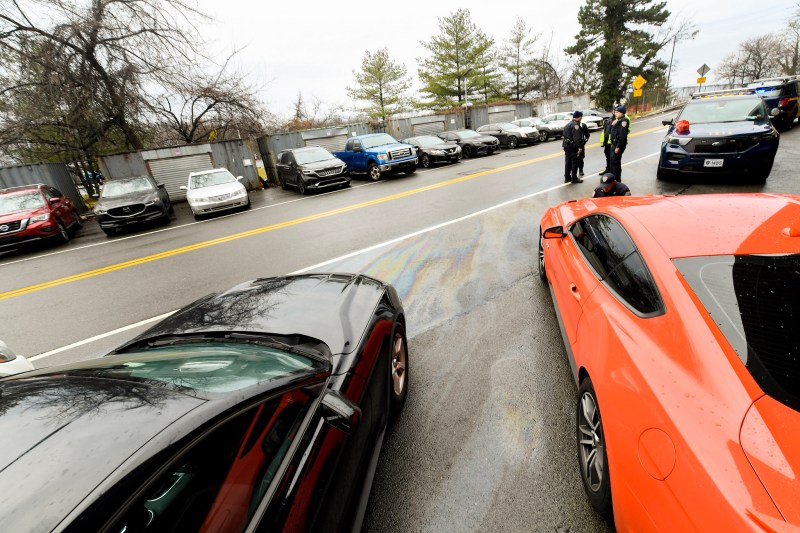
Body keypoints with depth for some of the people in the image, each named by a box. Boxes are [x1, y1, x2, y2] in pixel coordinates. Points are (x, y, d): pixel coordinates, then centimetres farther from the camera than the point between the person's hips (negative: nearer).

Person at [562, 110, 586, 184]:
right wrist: (580, 147, -21)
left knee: (568, 162, 13)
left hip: (566, 145, 9)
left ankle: (567, 178, 17)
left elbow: (564, 134, 17)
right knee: (574, 162, -2)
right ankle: (574, 178, 2)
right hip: (573, 146, -9)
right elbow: (577, 138, -22)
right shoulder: (575, 125, -14)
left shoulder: (568, 124, 16)